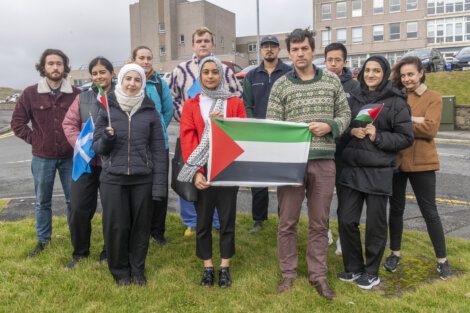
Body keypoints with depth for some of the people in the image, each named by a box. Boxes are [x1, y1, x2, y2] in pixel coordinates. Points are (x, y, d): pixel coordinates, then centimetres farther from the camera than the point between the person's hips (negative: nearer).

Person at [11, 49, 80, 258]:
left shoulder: (76, 94, -5)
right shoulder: (30, 94, -3)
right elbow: (17, 122, 3)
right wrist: (33, 139, -4)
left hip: (70, 157, 0)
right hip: (42, 158, 1)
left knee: (73, 200, 10)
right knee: (42, 201, 14)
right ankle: (43, 241, 29)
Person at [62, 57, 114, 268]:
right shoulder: (83, 98, 8)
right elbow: (69, 123, 6)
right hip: (86, 161, 3)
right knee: (79, 208, 7)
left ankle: (109, 251, 28)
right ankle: (80, 251, 28)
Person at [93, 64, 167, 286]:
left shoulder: (149, 112, 2)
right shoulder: (107, 109, 2)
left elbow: (158, 150, 1)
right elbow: (97, 147, 4)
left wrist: (159, 185, -5)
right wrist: (107, 138, -19)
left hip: (142, 178, 0)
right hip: (113, 178, 0)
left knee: (141, 225, 9)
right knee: (116, 226, 5)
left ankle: (137, 269, 30)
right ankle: (120, 270, 27)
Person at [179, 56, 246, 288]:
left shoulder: (235, 103, 5)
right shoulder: (191, 105, 4)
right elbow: (186, 140, -3)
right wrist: (195, 172, -14)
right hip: (201, 172, 0)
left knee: (227, 219, 7)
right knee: (203, 220, 8)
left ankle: (225, 267, 21)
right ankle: (207, 267, 23)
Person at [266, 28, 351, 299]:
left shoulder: (332, 81, 7)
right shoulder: (281, 85, 2)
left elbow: (345, 114, 12)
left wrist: (330, 126, -10)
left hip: (324, 161, 1)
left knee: (320, 223, 10)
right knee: (287, 222, 7)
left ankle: (318, 275, 25)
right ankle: (288, 273, 24)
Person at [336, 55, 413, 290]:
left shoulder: (396, 102, -2)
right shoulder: (356, 99, 12)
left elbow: (406, 138, -5)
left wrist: (377, 136, -16)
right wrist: (352, 132, -5)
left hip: (379, 171, -4)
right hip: (352, 168, 4)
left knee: (375, 224, 6)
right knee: (346, 220, 5)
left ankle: (371, 272, 24)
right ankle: (353, 267, 24)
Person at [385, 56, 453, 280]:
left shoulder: (433, 98, -1)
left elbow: (430, 129, -14)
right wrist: (413, 120, -13)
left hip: (421, 163, -3)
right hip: (395, 160, 3)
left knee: (429, 211, 5)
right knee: (396, 209, 13)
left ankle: (442, 260, 19)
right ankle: (395, 253, 28)